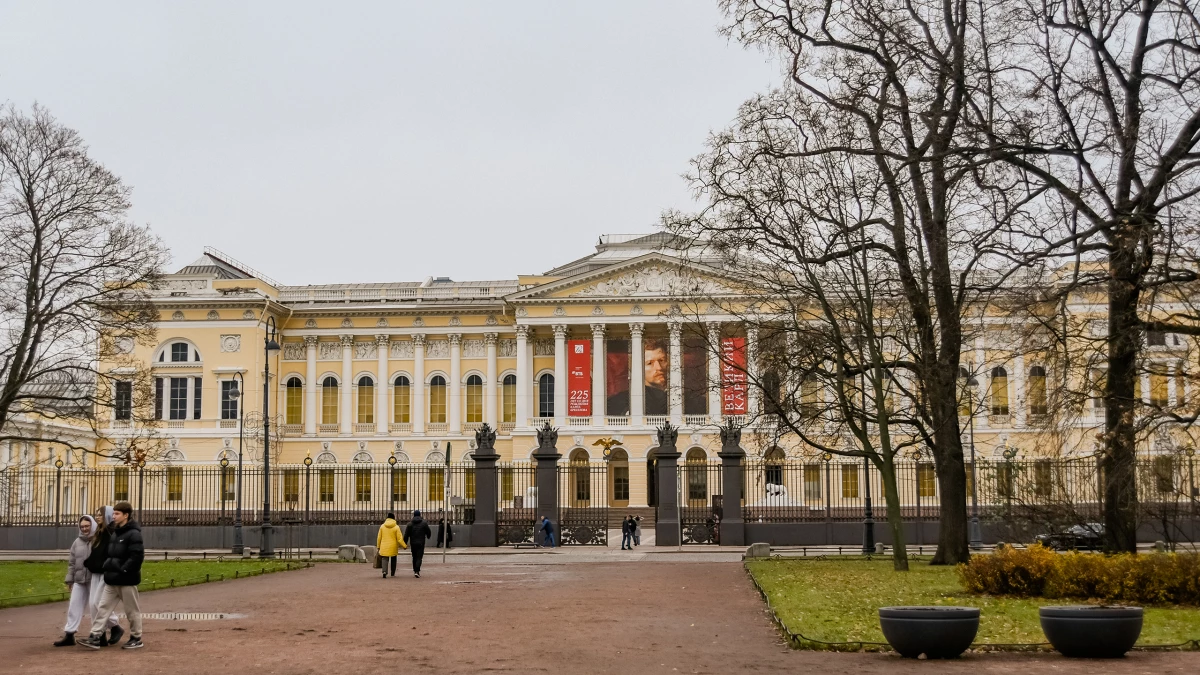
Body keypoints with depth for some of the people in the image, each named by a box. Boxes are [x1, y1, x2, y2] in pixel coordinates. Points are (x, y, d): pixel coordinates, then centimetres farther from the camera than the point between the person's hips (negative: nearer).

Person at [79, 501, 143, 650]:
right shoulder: (115, 533, 14)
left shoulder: (134, 534, -14)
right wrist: (108, 567, 12)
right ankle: (95, 637, 2)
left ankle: (136, 639, 14)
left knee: (132, 610, 3)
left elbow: (137, 556, -22)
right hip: (112, 580, 9)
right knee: (104, 607, 3)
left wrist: (123, 570, -21)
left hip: (126, 580, -8)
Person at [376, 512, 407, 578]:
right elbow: (399, 539, -9)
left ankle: (384, 571, -24)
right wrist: (405, 546, 0)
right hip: (393, 547, -1)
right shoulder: (396, 527, -6)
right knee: (393, 560, 16)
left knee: (385, 559, 0)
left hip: (384, 547, 1)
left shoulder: (382, 526, 1)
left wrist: (378, 546, 15)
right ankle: (393, 574, 23)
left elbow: (379, 537, 5)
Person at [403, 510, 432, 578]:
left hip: (413, 544, 2)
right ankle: (417, 571, -19)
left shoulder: (410, 524, 0)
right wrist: (428, 536, 29)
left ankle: (415, 570, 23)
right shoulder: (424, 523, -3)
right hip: (421, 544, -2)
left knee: (414, 557, 17)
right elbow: (429, 533, 6)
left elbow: (406, 535, -3)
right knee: (419, 557, -4)